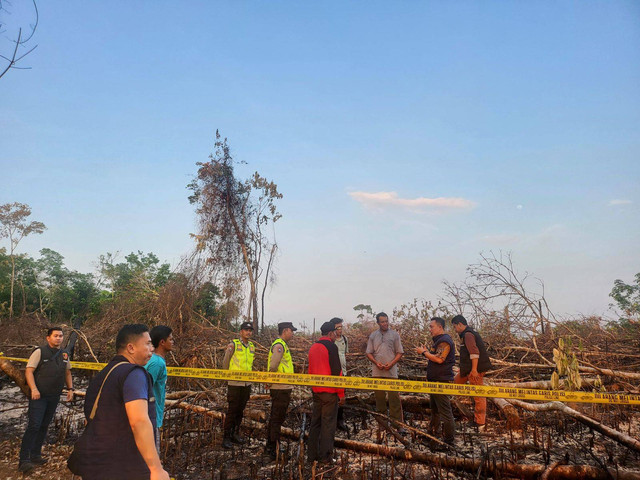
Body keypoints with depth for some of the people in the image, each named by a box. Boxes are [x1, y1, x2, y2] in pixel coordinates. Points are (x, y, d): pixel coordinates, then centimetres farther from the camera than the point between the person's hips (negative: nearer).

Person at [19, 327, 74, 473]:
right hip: (39, 396, -6)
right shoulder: (40, 351, -6)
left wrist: (70, 389, 11)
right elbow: (29, 371, -10)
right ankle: (24, 459, -6)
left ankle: (35, 455, 22)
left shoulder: (64, 354, 11)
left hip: (54, 397, 6)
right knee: (34, 426, -11)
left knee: (44, 426, 11)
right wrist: (33, 389, -21)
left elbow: (67, 373, 21)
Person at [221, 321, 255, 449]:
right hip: (234, 383, -6)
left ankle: (235, 434, 25)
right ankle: (226, 437, 7)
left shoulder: (252, 346, 9)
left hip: (247, 383, 6)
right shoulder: (233, 345, -9)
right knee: (232, 410, -2)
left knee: (240, 410, 13)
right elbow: (225, 362, 0)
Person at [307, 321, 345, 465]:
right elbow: (336, 371, -16)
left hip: (316, 391, 8)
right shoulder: (331, 347, -13)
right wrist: (341, 393, -11)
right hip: (329, 391, -7)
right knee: (328, 423, 0)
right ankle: (325, 457, 5)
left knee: (315, 422, 14)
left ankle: (312, 454, 20)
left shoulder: (313, 347, 12)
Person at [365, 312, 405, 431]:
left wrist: (391, 363, -11)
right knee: (379, 397, 9)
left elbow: (400, 352, 4)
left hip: (391, 371, -2)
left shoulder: (394, 334, 4)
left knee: (394, 398, -6)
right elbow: (369, 353, 9)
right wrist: (376, 363, -8)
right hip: (377, 371, 2)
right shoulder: (373, 335, 9)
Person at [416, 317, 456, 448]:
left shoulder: (444, 341, -17)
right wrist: (427, 351, 8)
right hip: (435, 381, 11)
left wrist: (424, 352, -17)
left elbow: (439, 359, -26)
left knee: (445, 411, -7)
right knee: (434, 407, 22)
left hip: (441, 381, -11)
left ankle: (449, 440, -1)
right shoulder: (438, 340, 17)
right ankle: (434, 432, 35)